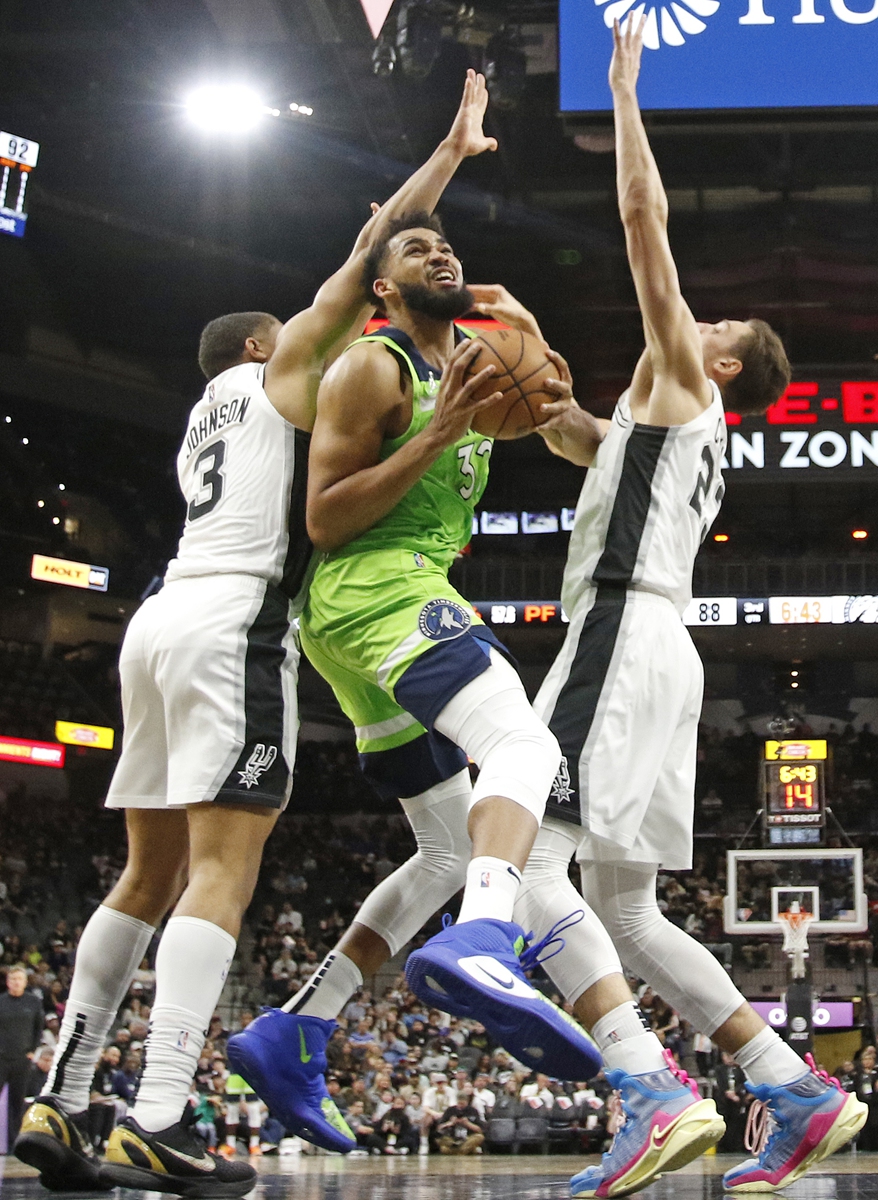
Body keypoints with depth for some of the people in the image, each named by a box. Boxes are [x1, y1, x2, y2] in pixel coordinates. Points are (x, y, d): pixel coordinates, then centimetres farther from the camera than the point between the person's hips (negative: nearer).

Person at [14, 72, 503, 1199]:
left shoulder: (202, 425, 31)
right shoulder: (282, 365, 11)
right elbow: (369, 251, 8)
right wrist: (452, 149, 15)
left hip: (160, 618, 8)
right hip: (234, 620, -8)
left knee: (152, 874, 9)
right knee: (223, 870, -14)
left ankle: (57, 1101, 5)